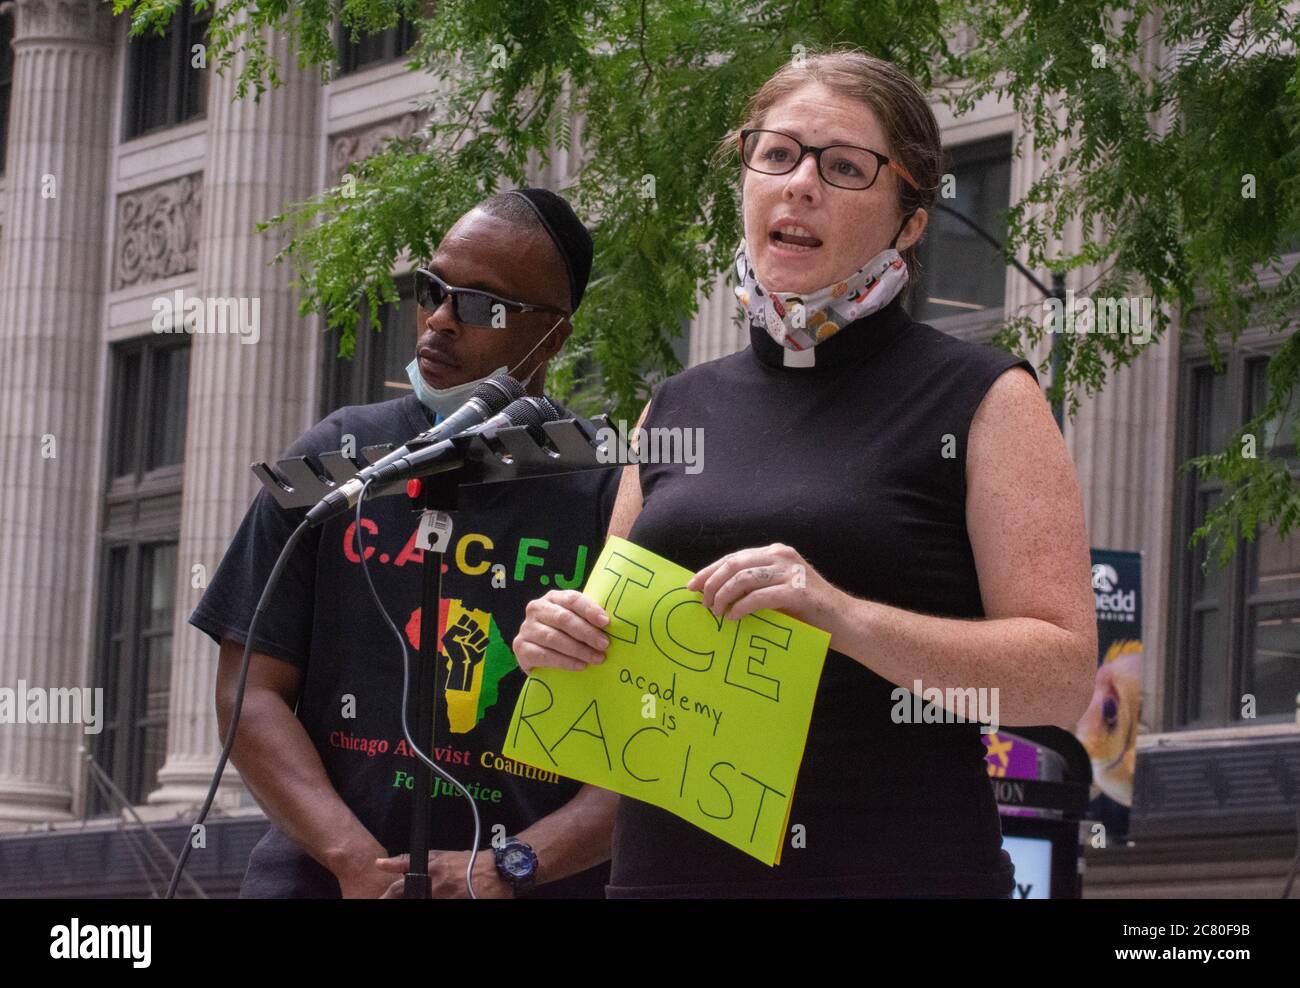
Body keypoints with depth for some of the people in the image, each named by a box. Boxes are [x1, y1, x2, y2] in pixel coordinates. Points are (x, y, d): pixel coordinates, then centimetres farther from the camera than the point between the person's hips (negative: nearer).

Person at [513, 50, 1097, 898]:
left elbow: (1062, 676, -11)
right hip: (666, 866, 4)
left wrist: (844, 617, -23)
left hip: (896, 868, -4)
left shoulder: (982, 401, -2)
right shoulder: (677, 408, 12)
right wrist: (560, 642, -3)